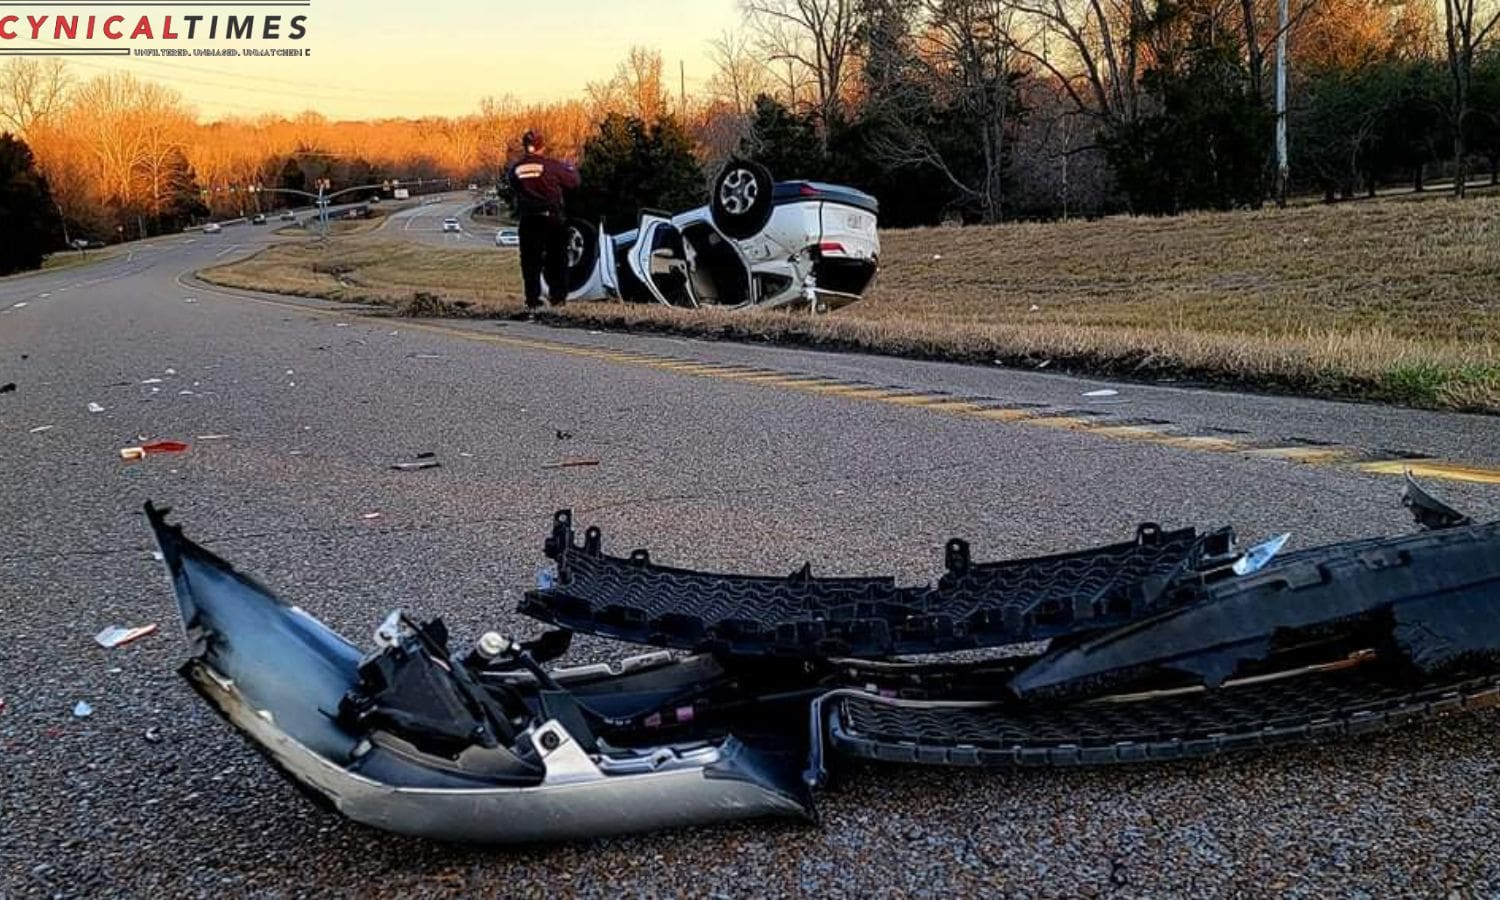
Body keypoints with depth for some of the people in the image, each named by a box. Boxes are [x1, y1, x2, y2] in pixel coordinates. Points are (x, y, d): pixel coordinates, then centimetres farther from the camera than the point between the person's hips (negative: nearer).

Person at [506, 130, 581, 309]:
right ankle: (558, 297, 11)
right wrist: (570, 168, 17)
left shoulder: (515, 169, -2)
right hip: (552, 218, -2)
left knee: (530, 260, 9)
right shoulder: (551, 165, -11)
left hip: (528, 220, 2)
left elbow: (512, 189, 11)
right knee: (556, 259, 11)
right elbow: (573, 181, -4)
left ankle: (532, 299, 5)